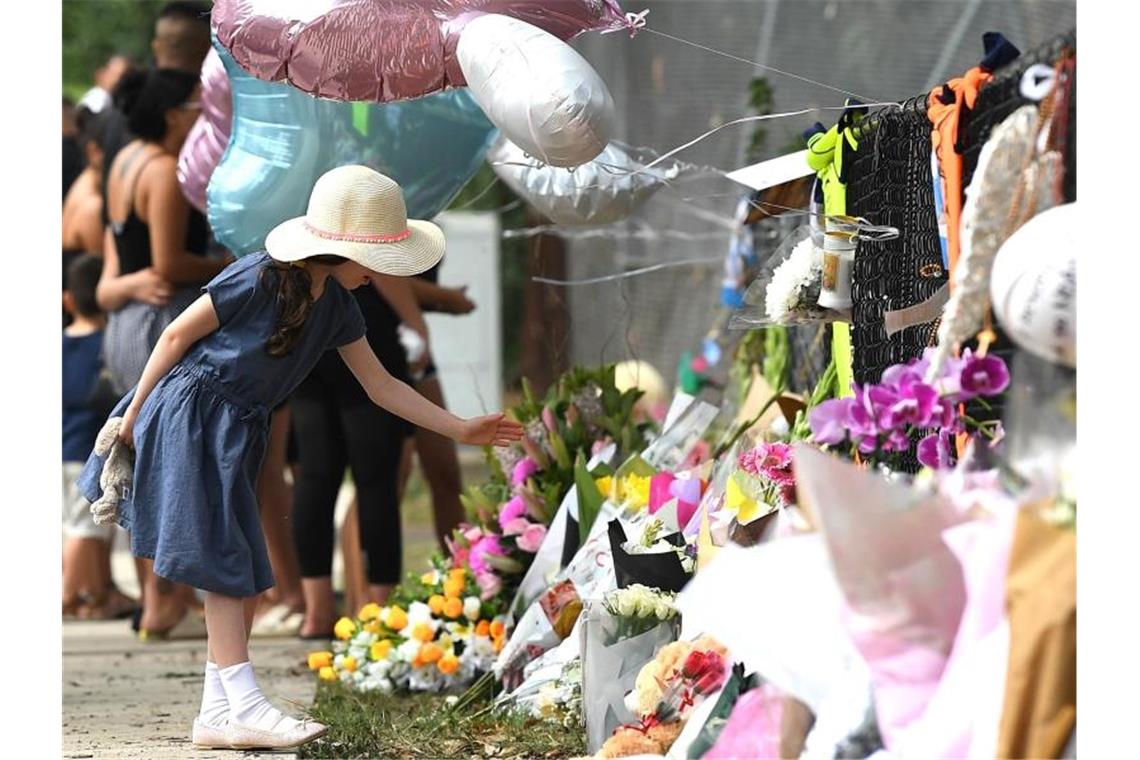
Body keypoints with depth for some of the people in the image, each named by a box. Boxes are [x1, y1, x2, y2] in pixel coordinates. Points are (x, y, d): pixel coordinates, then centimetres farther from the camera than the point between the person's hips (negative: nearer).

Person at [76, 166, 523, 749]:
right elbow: (179, 333, -11)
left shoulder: (336, 307, 4)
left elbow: (381, 387, 10)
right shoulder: (259, 279, -19)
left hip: (237, 435, 8)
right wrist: (133, 411, -6)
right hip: (191, 419, -8)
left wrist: (461, 430, 5)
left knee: (246, 580, 3)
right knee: (225, 567, -12)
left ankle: (215, 716, 6)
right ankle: (244, 705, -14)